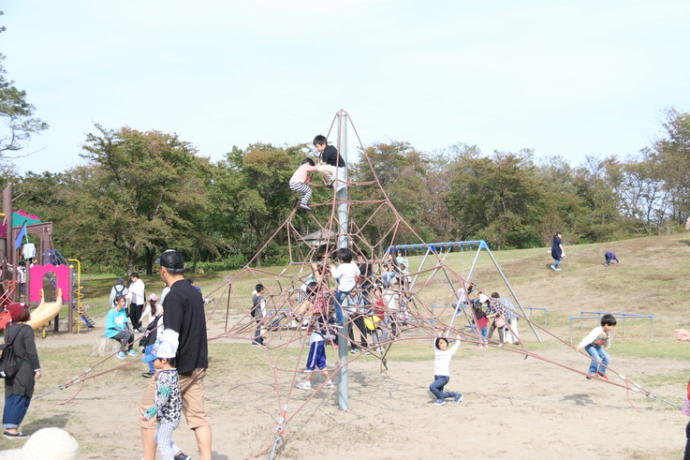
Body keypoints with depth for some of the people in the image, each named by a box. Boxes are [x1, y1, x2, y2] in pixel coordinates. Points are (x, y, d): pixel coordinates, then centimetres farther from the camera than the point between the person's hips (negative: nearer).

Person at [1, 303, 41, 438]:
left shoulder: (9, 329, 7)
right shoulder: (26, 330, -14)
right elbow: (31, 351, -16)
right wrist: (37, 368, -10)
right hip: (24, 369, -7)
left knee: (10, 397, 14)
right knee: (21, 398, 0)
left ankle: (7, 427, 19)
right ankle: (13, 429, -1)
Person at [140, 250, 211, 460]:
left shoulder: (174, 296, -15)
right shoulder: (195, 293, 10)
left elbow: (171, 336, -23)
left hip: (178, 367, -7)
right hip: (197, 365, 7)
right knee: (197, 416, 9)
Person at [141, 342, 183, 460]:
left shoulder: (165, 377, -24)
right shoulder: (174, 373, 4)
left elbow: (161, 400, -28)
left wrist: (148, 414, -22)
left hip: (167, 417, -10)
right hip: (173, 415, 10)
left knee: (163, 443, 3)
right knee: (159, 439, 24)